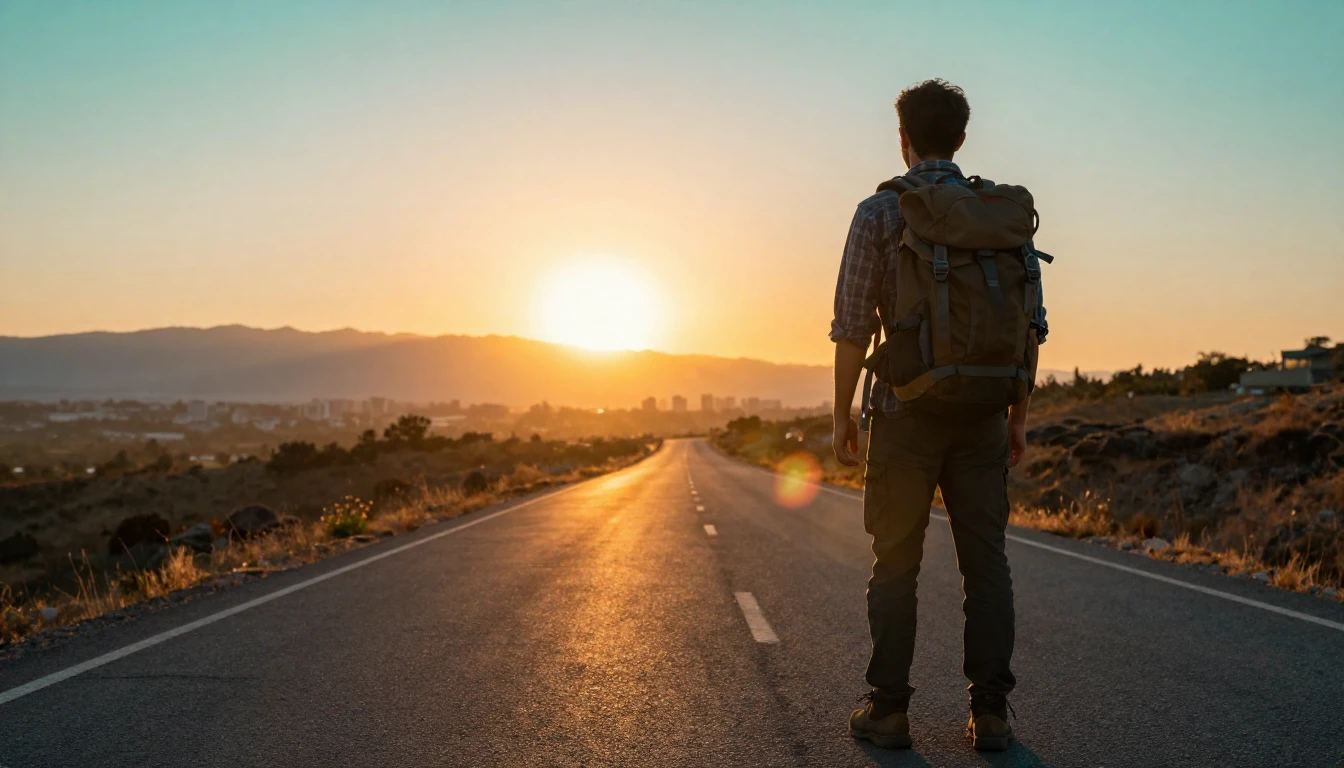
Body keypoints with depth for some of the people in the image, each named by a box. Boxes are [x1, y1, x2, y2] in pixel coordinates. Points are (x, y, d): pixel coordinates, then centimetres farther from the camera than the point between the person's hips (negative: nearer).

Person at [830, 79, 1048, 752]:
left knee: (896, 564, 5)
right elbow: (1029, 323, 6)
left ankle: (888, 709, 10)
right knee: (985, 562, 7)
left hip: (906, 412, -3)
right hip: (981, 414, 3)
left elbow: (853, 326, -8)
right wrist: (1019, 413, 13)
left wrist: (841, 414, 0)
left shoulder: (880, 211, -4)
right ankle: (990, 711, 10)